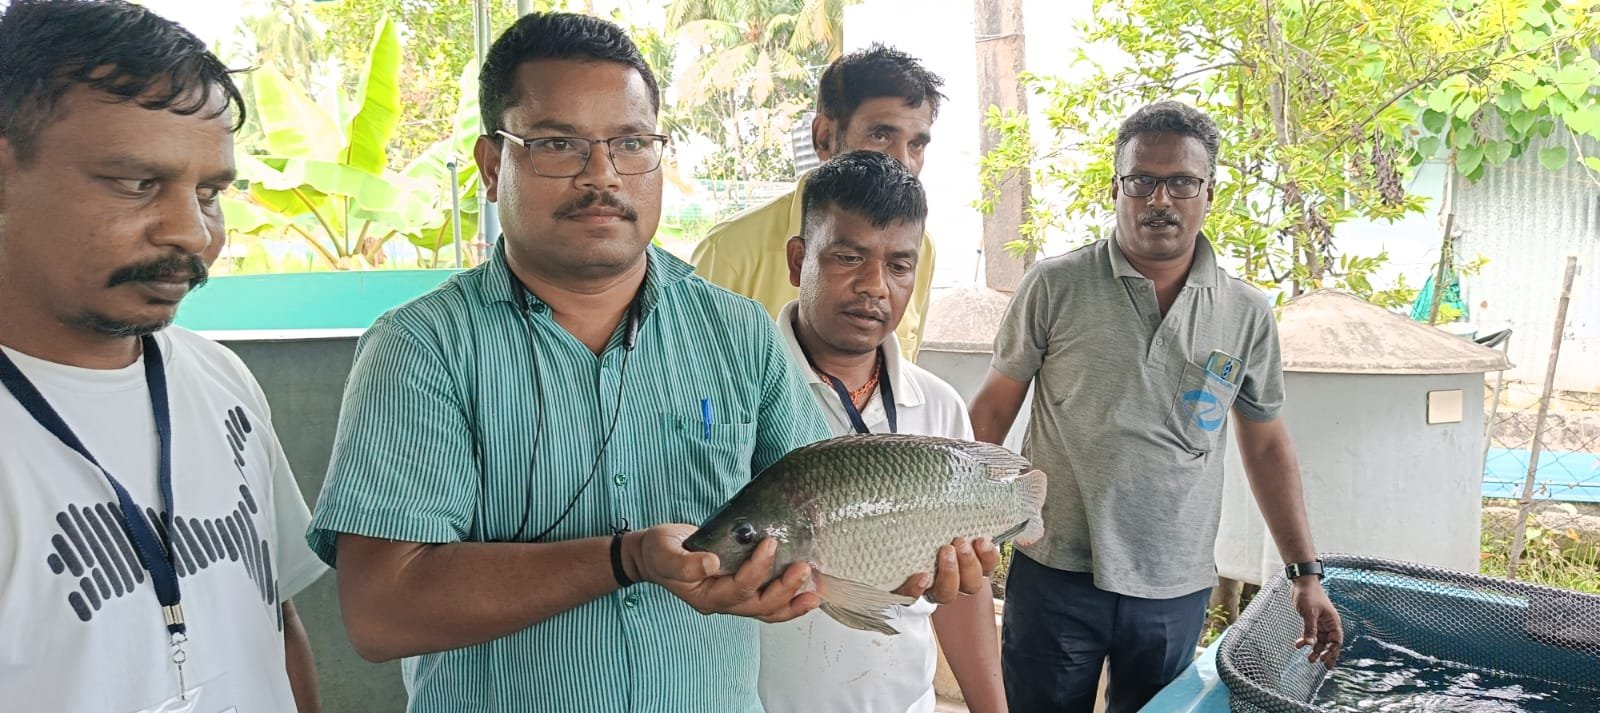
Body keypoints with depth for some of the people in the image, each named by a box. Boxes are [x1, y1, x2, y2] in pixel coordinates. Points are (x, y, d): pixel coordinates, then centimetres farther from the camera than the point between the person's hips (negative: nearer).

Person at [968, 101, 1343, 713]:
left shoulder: (1247, 314, 2)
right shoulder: (1055, 286, -5)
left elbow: (1266, 445, 12)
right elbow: (993, 411, 0)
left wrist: (1305, 573, 10)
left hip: (1177, 592, 2)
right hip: (1055, 577, -2)